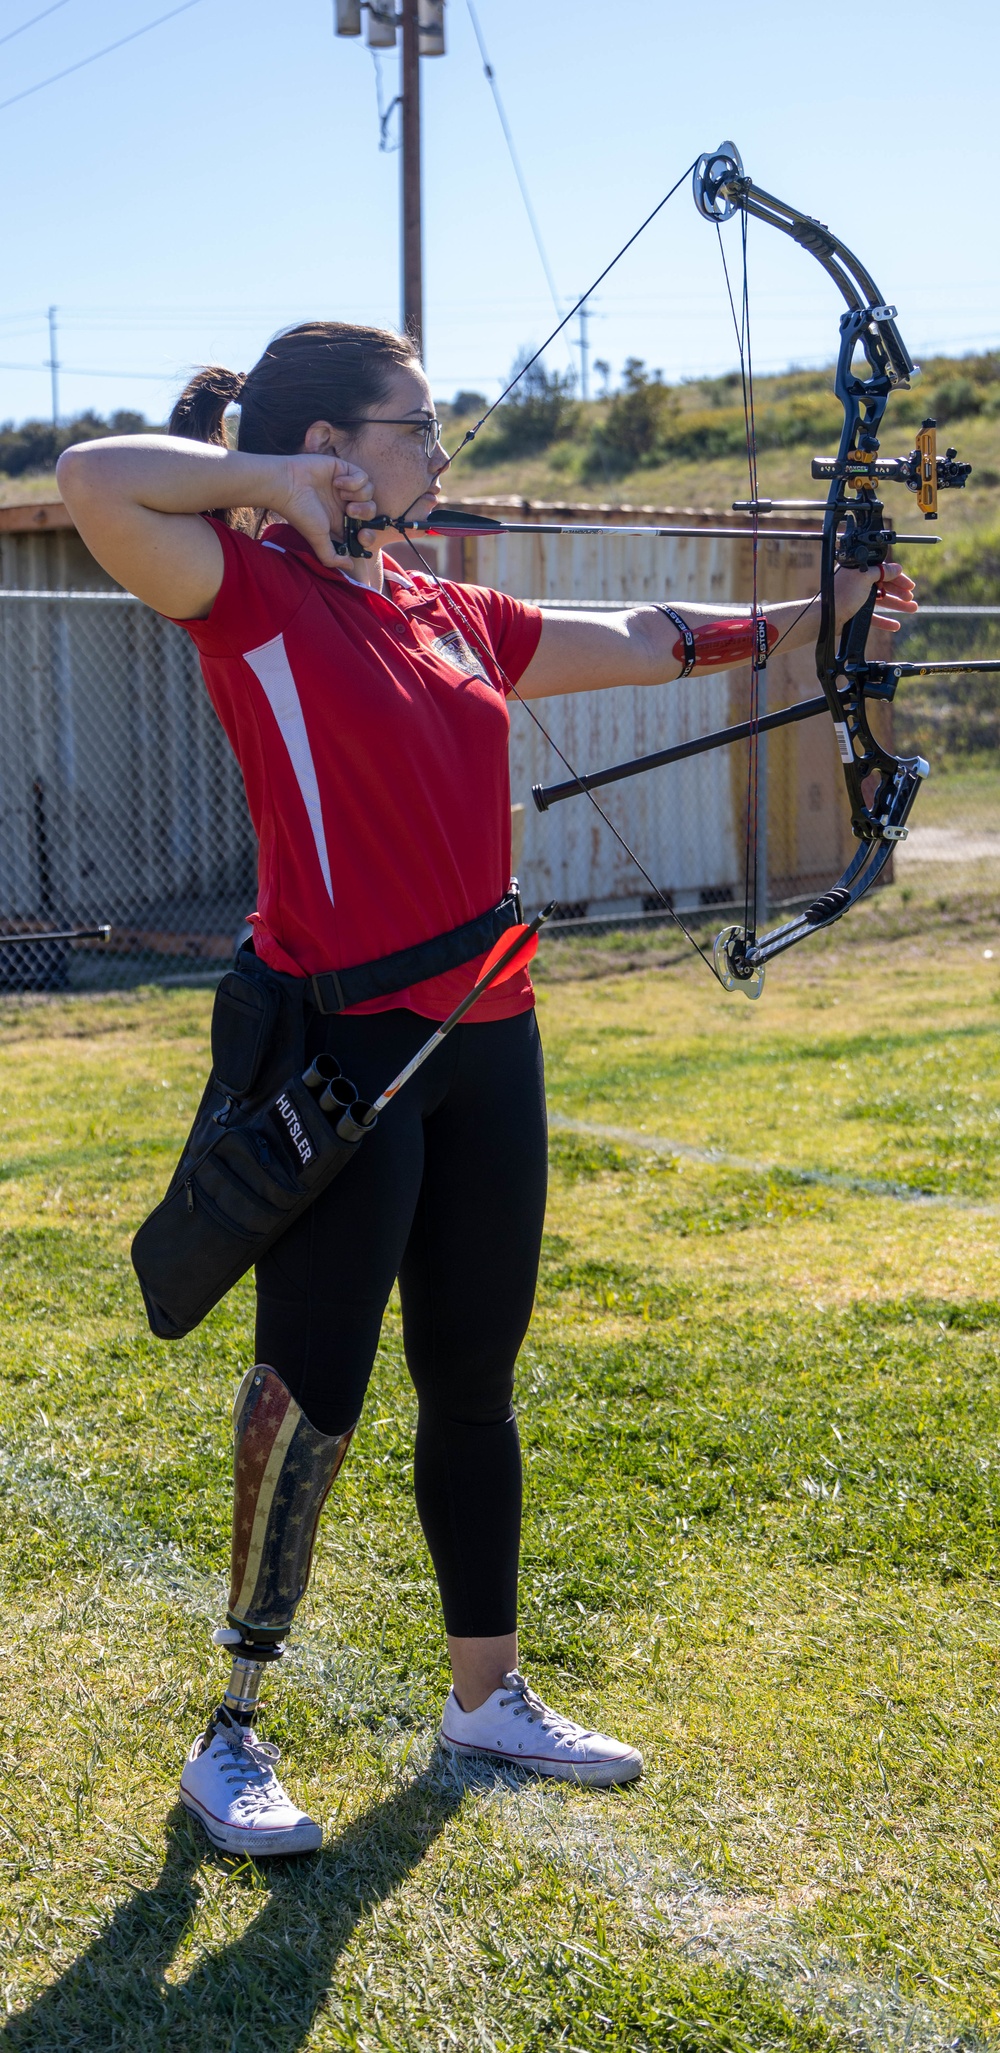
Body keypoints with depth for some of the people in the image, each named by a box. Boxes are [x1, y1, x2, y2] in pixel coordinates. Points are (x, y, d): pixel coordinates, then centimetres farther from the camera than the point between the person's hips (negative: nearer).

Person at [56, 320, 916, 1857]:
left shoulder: (453, 618, 14)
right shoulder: (253, 592, -7)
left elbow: (634, 644, 25)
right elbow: (96, 481, -23)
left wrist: (815, 616, 26)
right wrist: (269, 482, -11)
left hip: (484, 1039, 7)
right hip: (339, 1049, -7)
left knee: (474, 1383, 14)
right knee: (313, 1393, -2)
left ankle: (488, 1696, 29)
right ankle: (233, 1732, 15)